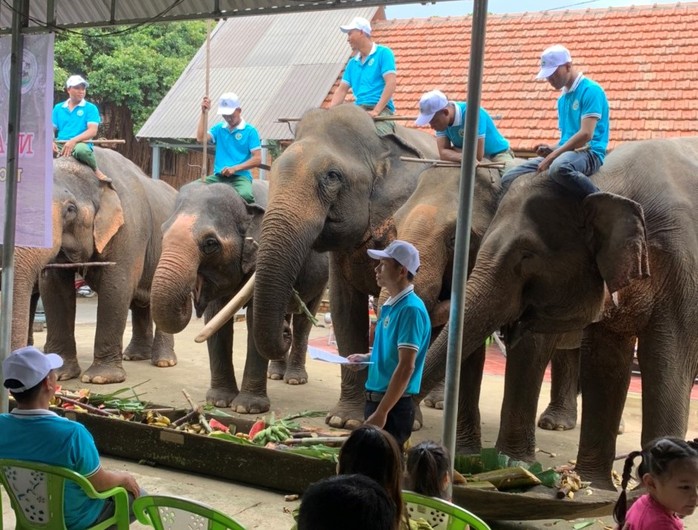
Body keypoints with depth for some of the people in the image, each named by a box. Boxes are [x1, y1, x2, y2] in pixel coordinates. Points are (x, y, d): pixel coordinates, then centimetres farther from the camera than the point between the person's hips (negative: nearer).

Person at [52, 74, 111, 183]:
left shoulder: (91, 108, 6)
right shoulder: (58, 108, 17)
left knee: (81, 149, -41)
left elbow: (92, 131, -7)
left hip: (80, 144, -2)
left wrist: (74, 140, -21)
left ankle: (96, 171, -10)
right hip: (60, 145, 2)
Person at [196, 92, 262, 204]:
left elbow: (257, 159, -4)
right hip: (218, 176, 4)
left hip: (240, 176, -4)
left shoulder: (250, 131, 2)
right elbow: (201, 138, -2)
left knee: (245, 195, -38)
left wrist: (235, 168, -14)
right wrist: (204, 113, -4)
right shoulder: (218, 128, 16)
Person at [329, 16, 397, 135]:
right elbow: (342, 90, 19)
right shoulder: (352, 63, 22)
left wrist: (376, 111, -18)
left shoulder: (383, 53, 2)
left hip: (380, 109, -6)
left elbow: (391, 83, -9)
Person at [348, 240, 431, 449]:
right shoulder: (390, 306, 12)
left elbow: (406, 366, -22)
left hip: (393, 406, -9)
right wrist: (367, 358, 7)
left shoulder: (410, 309, -17)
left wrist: (381, 412, -23)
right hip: (377, 399, 9)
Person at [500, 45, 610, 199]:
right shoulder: (562, 98, 20)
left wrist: (553, 155, -17)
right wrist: (551, 149, 2)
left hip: (588, 152, -8)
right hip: (566, 152, 8)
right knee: (509, 179, -3)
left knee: (559, 167, -43)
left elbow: (586, 134, -18)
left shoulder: (590, 90, -8)